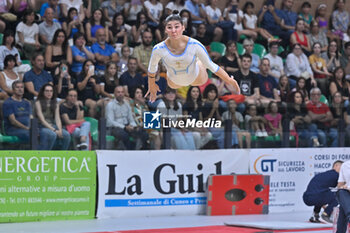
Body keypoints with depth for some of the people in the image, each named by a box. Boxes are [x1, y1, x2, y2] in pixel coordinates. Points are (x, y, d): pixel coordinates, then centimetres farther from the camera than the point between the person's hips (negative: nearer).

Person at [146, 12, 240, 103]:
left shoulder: (195, 45, -38)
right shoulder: (159, 49, -37)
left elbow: (211, 65, -23)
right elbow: (152, 68, -15)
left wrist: (230, 80, -19)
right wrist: (152, 86, 0)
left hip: (195, 77, 0)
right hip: (174, 81, 1)